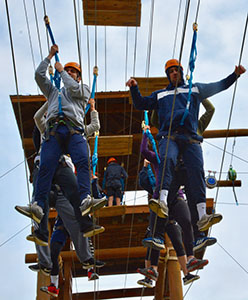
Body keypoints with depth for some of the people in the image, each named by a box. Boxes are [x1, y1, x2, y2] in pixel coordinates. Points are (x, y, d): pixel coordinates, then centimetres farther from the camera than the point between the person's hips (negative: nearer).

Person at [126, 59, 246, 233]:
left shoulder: (196, 89, 31)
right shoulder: (160, 94, 32)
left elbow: (220, 86, 34)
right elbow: (140, 104, 31)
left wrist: (235, 75, 23)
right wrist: (134, 88, 17)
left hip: (191, 137, 0)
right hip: (169, 136, 0)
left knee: (197, 169, -19)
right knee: (167, 160, -32)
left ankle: (202, 216, -26)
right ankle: (163, 201, -48)